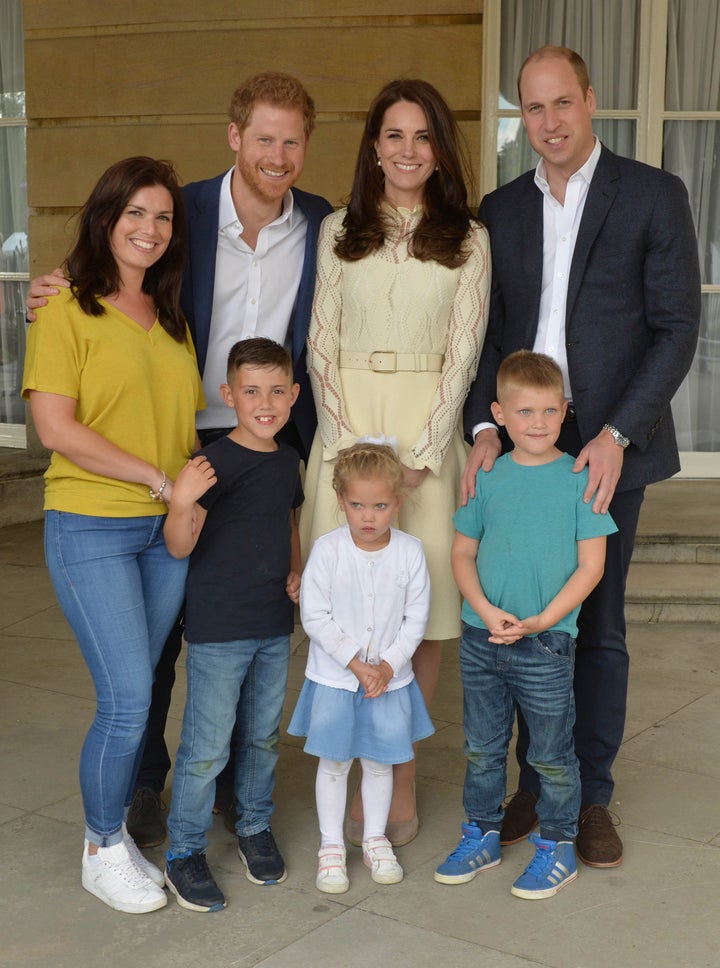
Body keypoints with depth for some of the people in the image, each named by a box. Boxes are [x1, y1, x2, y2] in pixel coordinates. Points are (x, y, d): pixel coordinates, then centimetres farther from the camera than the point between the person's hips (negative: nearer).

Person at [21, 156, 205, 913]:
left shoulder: (172, 319, 13)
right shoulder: (68, 311, -6)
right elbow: (56, 428, -13)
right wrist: (158, 479, -15)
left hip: (167, 530, 6)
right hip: (91, 529, -5)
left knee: (133, 695, 11)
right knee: (127, 697, -7)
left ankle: (116, 834, 27)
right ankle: (101, 851, 14)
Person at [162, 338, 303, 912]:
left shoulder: (288, 461, 6)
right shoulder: (215, 463, -15)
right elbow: (181, 547, -19)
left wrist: (296, 572, 4)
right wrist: (181, 503, -39)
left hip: (276, 626, 6)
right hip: (218, 629, -6)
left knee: (264, 735, 18)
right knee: (208, 746, 0)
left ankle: (255, 827, 36)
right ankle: (185, 851, 15)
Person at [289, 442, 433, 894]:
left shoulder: (410, 551, -8)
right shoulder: (327, 549, -13)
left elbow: (416, 618, -3)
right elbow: (314, 616, -12)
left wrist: (388, 665, -12)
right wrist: (356, 663, -15)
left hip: (390, 677, 1)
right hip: (334, 677, -1)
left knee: (380, 760, 14)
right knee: (334, 762, 8)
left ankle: (376, 839, 31)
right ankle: (331, 846, 22)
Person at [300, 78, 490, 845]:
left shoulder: (468, 240, 7)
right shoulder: (338, 232, 10)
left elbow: (464, 351, 1)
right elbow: (320, 343, 6)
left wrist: (421, 454, -10)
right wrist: (346, 442, -7)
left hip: (428, 429, -1)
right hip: (348, 422, 1)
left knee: (422, 606, -1)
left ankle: (402, 773, 12)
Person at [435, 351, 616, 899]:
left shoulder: (580, 479, -6)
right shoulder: (487, 478, 3)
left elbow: (591, 566, -6)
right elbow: (463, 552, 8)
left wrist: (541, 620, -15)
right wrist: (485, 610, -9)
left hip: (546, 645, -3)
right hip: (481, 641, 3)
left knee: (551, 752, 8)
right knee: (482, 746, 16)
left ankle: (558, 848, 25)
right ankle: (482, 835, 33)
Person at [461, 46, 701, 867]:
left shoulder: (653, 195, -1)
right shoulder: (501, 209, 10)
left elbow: (677, 328, -5)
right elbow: (487, 332, 9)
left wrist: (616, 436, -14)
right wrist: (484, 426, -7)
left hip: (608, 447, -3)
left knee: (597, 626, 5)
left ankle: (591, 795, 19)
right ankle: (535, 784, 22)